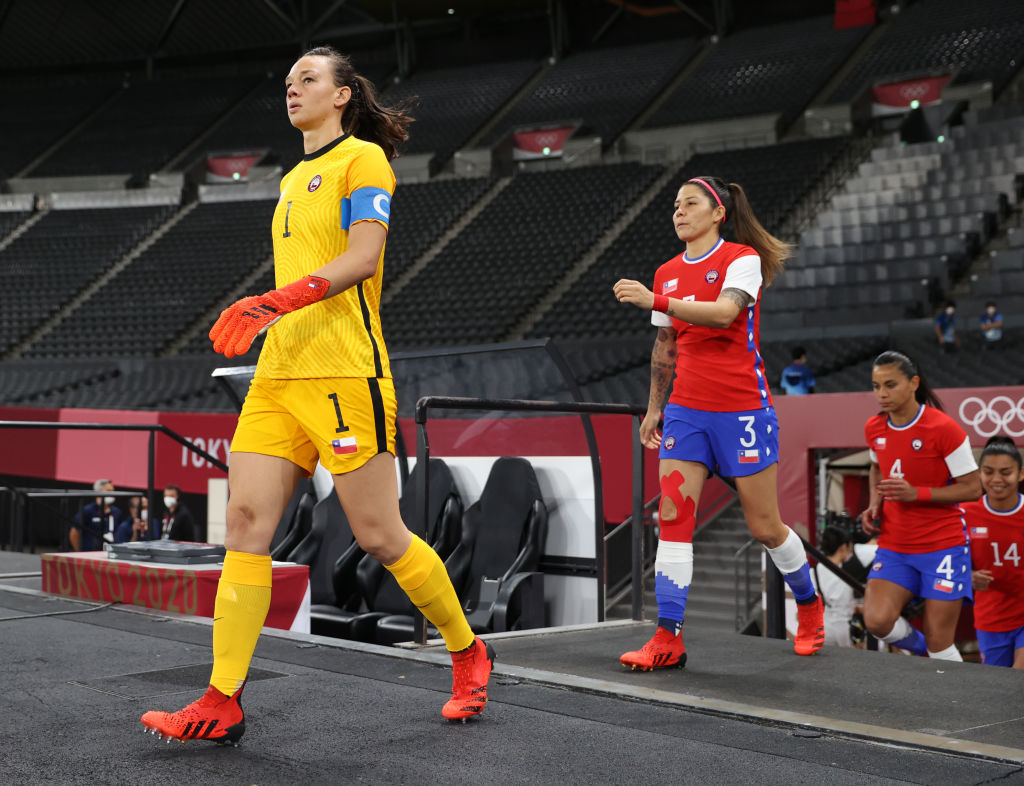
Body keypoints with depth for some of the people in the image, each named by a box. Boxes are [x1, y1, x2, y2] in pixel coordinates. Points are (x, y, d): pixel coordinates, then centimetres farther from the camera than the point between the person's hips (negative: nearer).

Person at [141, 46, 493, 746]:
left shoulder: (363, 158, -1)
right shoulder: (293, 180, 24)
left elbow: (363, 256, -15)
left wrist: (280, 299, -26)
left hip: (344, 373, -8)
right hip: (279, 374, 8)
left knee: (380, 536, -3)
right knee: (247, 520, -4)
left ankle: (468, 653, 19)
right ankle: (222, 705, -2)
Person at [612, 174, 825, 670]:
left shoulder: (743, 258, -7)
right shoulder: (667, 273, 11)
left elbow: (723, 313, -26)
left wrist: (655, 301, -34)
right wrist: (654, 408, 18)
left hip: (743, 410, -5)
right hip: (687, 410, 5)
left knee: (764, 526, 4)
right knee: (672, 517, -7)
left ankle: (809, 605, 30)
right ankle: (668, 638, -5)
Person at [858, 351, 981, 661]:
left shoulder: (943, 428, -15)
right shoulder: (873, 428, 3)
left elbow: (973, 488, -12)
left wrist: (917, 493, -22)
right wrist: (875, 502, 5)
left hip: (943, 545, -5)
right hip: (894, 545, 5)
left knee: (939, 643, -3)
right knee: (877, 621, -15)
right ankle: (921, 649, 17)